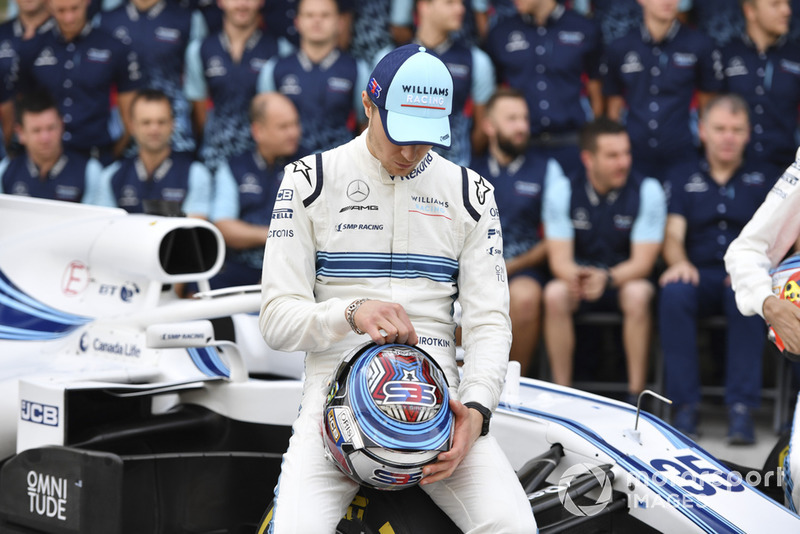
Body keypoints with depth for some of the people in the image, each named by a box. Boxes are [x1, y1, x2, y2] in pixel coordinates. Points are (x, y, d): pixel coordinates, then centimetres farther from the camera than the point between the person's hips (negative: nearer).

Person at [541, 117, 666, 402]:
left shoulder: (647, 191, -10)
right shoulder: (562, 191, -6)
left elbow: (642, 262, -14)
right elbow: (559, 258, -10)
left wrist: (607, 278, -36)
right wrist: (575, 277, -36)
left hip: (626, 279, -1)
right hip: (578, 274, 1)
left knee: (638, 294, -35)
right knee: (554, 294, -31)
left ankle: (636, 395, -28)